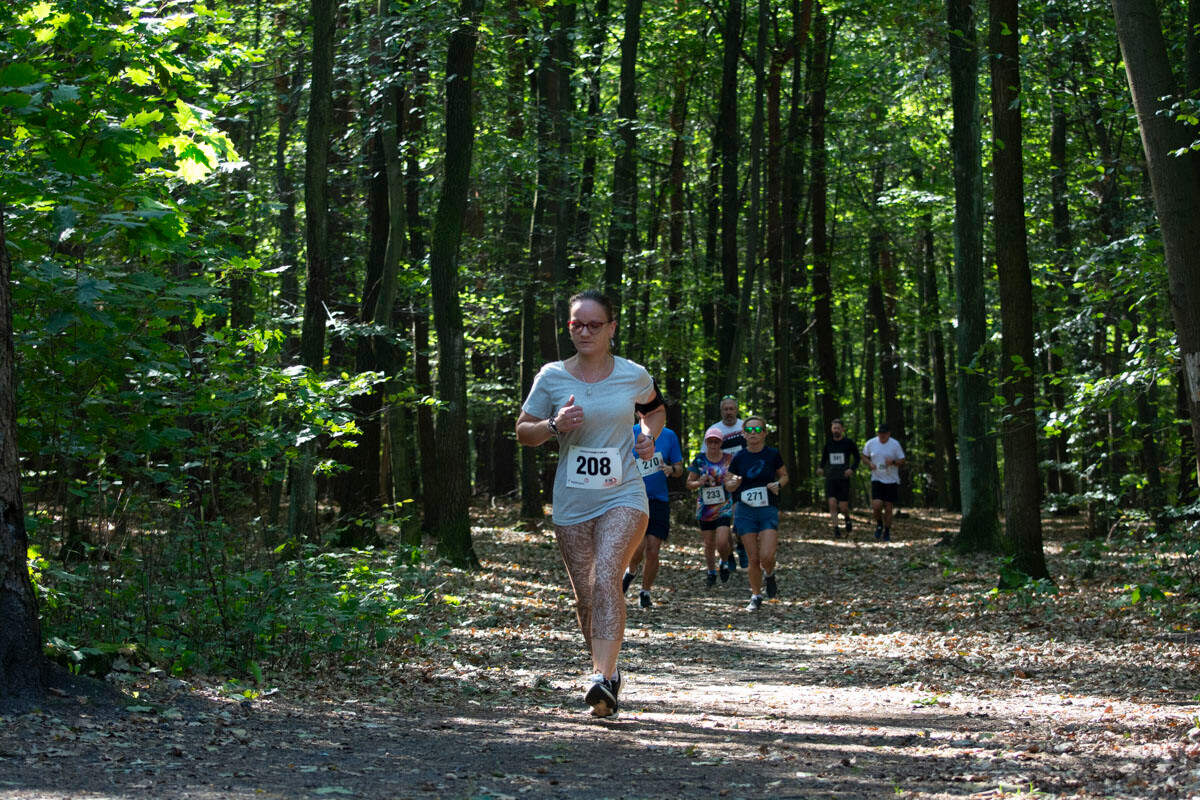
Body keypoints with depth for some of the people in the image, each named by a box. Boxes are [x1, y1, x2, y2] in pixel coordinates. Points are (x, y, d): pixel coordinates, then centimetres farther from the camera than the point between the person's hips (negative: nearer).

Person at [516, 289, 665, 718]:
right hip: (572, 502, 2)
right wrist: (555, 425, -13)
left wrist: (649, 435, 2)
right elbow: (523, 431, 7)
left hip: (623, 495, -2)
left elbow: (654, 408, 23)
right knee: (584, 596, 7)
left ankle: (603, 680, -30)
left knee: (605, 578, -23)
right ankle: (608, 671, 27)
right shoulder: (552, 377, 0)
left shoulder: (634, 376, 1)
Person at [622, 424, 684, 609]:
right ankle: (630, 571, 16)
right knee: (638, 547, -17)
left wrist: (671, 469, -11)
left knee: (652, 552, -1)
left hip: (659, 502, 2)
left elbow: (679, 468, 11)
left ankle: (645, 593, 17)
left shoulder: (669, 436, 3)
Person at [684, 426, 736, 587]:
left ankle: (725, 562, 17)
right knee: (709, 544, 8)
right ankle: (711, 573, 26)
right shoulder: (699, 460, 0)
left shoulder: (729, 459, -1)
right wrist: (699, 483, -15)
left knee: (722, 542, -14)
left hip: (724, 507, -2)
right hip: (705, 508, 2)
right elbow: (689, 483, 6)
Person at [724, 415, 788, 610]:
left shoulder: (772, 455, -1)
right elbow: (728, 486, 9)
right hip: (745, 511, 1)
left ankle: (769, 575, 22)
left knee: (766, 556, -14)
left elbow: (784, 476, 14)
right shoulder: (739, 457, 1)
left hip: (768, 509, -1)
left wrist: (778, 484, -8)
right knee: (753, 558, 0)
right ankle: (756, 597, 17)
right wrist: (735, 483, -14)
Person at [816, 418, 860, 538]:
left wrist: (852, 469, -13)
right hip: (830, 478, 2)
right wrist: (821, 468, -1)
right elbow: (824, 457, 19)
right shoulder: (828, 443, 6)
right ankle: (836, 529, -7)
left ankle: (847, 518, 33)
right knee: (832, 504, -13)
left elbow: (857, 458, 5)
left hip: (843, 478, -2)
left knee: (843, 507, -1)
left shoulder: (848, 443, -2)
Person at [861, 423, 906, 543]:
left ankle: (887, 533, 20)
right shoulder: (871, 443, -1)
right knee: (876, 505, -16)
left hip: (892, 480, 0)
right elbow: (864, 456, 14)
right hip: (877, 479, 0)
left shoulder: (895, 444, -6)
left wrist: (893, 462, -22)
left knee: (889, 508, 2)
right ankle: (879, 524, 15)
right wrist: (870, 463, -7)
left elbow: (902, 460, 0)